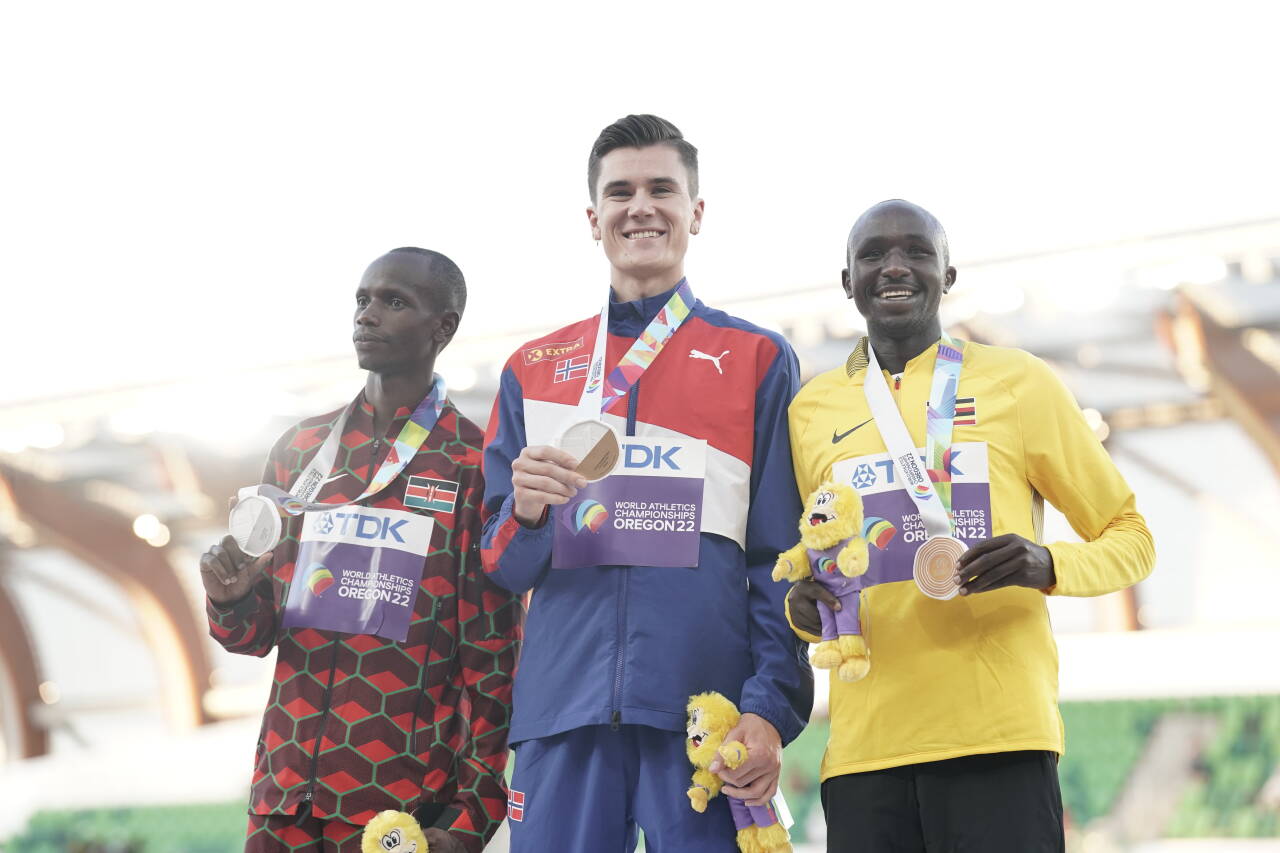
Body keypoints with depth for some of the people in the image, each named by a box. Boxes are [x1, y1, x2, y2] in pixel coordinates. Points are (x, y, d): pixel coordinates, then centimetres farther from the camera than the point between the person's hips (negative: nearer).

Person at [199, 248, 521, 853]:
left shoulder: (473, 463, -3)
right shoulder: (301, 449, 12)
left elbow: (492, 659, -4)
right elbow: (261, 633, 15)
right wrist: (233, 600, -7)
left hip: (405, 804, -4)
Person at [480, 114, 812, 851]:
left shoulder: (759, 361, 9)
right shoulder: (533, 370, 16)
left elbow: (782, 563, 4)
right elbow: (502, 568, 15)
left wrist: (773, 711, -8)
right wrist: (524, 513, -8)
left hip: (705, 711, -2)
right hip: (562, 707, 2)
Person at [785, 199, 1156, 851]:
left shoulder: (1018, 382, 8)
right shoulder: (812, 409, 15)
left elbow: (1129, 537, 11)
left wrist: (1047, 566, -10)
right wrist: (804, 608, 1)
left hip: (999, 735, -2)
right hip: (863, 746, 2)